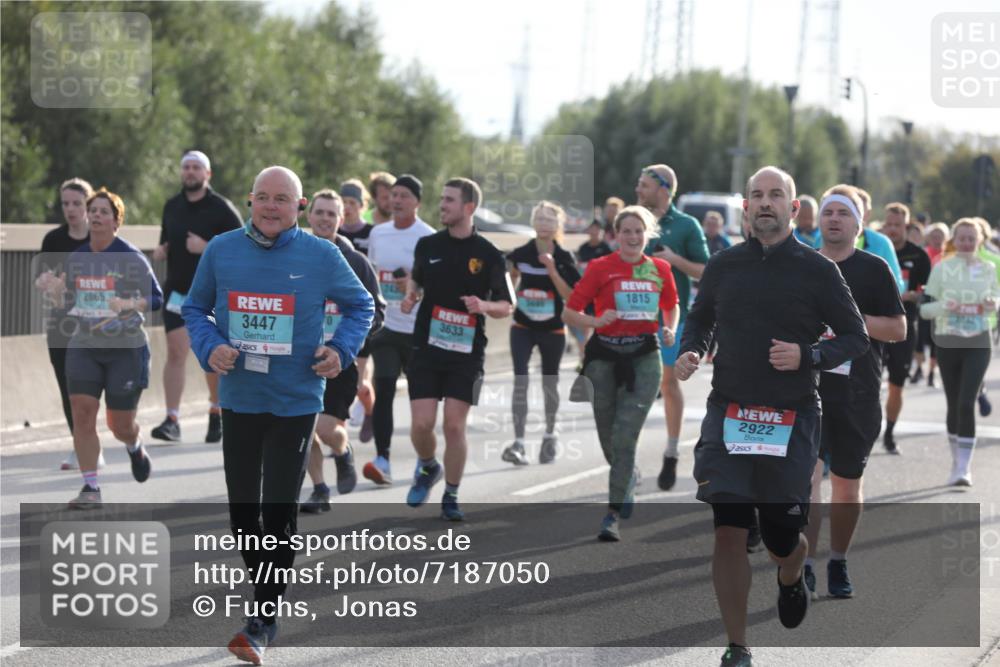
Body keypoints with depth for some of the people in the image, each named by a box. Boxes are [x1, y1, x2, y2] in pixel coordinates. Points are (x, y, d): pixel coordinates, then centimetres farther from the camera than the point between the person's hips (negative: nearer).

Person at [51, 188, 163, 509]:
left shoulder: (130, 258, -9)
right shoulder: (76, 258, 5)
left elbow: (156, 298, -11)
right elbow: (69, 302, 13)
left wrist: (129, 304, -28)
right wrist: (55, 291, -7)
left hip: (126, 349, -4)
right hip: (84, 347, 4)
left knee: (120, 425, 4)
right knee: (81, 413, -11)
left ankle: (134, 447, 42)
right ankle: (90, 488, -5)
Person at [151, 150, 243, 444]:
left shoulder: (221, 208, -5)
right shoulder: (171, 207, 11)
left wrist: (206, 248, -19)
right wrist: (160, 252, 2)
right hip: (178, 291, 3)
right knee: (176, 353, -9)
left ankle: (217, 414, 27)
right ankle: (172, 420, -13)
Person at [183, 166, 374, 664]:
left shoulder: (321, 255, -5)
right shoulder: (221, 250, -1)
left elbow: (360, 305, 8)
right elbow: (195, 308, 10)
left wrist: (341, 349, -8)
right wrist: (209, 347, -9)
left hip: (295, 403, -3)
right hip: (238, 399, 3)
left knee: (278, 511, -4)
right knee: (242, 509, 9)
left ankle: (263, 619, 4)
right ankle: (265, 589, 30)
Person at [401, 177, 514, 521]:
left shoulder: (489, 255, -4)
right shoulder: (427, 245, 4)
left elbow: (507, 306, 0)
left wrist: (484, 306, -20)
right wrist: (410, 297, 3)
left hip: (466, 352, -2)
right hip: (426, 348, 2)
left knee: (455, 426, -5)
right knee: (421, 424, -4)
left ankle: (451, 498, 10)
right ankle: (427, 467, 28)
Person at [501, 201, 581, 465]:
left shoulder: (564, 259, -6)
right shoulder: (521, 254, -2)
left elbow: (570, 295, -14)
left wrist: (552, 271, -21)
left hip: (552, 329, 0)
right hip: (523, 327, 0)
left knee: (550, 384, 13)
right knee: (520, 382, -13)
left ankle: (550, 435, 36)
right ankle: (518, 443, -15)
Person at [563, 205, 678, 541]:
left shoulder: (660, 269, 6)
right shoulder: (600, 268, -2)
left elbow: (671, 305, 24)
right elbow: (569, 312, -3)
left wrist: (670, 329, 4)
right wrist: (597, 321, -20)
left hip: (644, 358, 0)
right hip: (605, 357, 0)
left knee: (624, 437, -12)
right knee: (609, 436, 10)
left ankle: (613, 515, -9)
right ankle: (628, 476, 44)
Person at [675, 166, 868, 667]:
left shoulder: (817, 270, -2)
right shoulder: (724, 266, 5)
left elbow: (856, 338, 3)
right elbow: (699, 320, 20)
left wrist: (808, 355, -15)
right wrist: (689, 351, -2)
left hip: (790, 420, -1)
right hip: (727, 414, 1)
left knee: (782, 539, 4)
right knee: (728, 532, -7)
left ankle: (791, 579, 43)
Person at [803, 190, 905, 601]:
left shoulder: (874, 269, 2)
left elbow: (898, 329, -3)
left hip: (857, 393, -1)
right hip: (808, 386, 1)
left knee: (848, 482, 8)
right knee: (807, 473, -14)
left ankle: (838, 565, 23)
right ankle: (805, 568, -17)